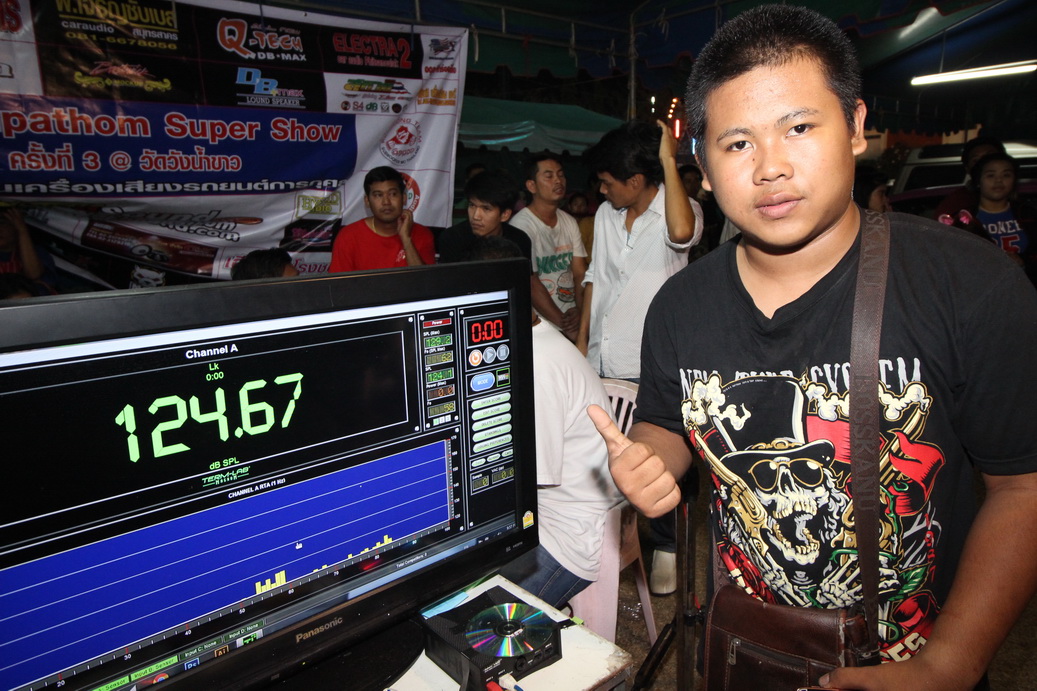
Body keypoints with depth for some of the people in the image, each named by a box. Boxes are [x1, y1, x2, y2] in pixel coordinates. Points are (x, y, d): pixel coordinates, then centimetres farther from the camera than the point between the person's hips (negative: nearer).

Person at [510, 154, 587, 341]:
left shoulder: (570, 222, 11)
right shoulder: (521, 224, -10)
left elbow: (580, 273, 7)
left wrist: (580, 311, -10)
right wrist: (563, 325, -15)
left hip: (571, 317, 6)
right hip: (541, 324, -6)